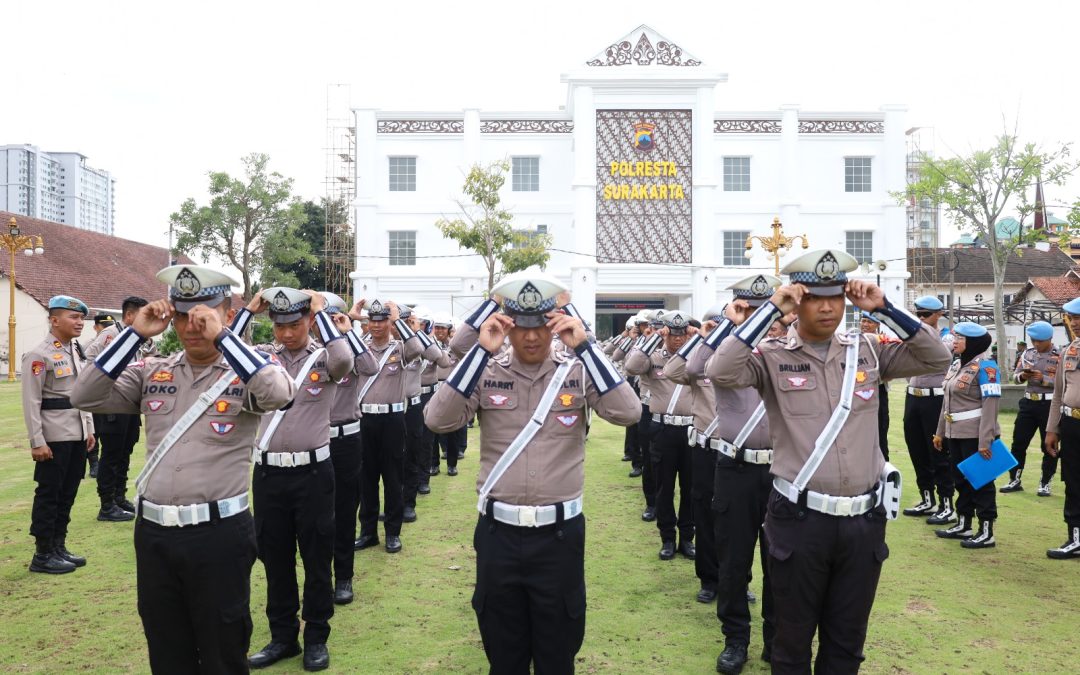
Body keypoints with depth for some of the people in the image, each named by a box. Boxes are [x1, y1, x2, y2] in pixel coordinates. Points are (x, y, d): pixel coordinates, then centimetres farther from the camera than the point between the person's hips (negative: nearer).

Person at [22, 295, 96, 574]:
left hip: (78, 434, 8)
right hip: (54, 436, -7)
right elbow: (31, 402, -14)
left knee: (68, 494, 13)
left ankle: (58, 547, 24)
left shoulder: (77, 351, 13)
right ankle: (42, 555, 12)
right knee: (48, 495, 2)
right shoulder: (38, 355, -11)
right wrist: (37, 442, -17)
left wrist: (89, 429, 15)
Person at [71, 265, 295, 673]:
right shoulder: (152, 372, 7)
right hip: (153, 533, 4)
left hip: (218, 534, -4)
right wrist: (135, 334, -7)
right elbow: (86, 397, -2)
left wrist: (221, 336, -23)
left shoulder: (245, 373, -6)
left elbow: (280, 394, -27)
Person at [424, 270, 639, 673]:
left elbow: (628, 413, -16)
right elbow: (438, 420, -15)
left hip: (559, 534, 0)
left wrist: (583, 346, -19)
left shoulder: (578, 373, -2)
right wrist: (481, 351, -18)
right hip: (498, 533, 1)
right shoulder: (486, 373, -2)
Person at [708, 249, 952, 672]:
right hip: (799, 520, -3)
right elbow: (720, 371, -22)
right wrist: (771, 308, -20)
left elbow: (936, 358, 3)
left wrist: (883, 308, -7)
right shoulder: (772, 357, -6)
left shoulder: (867, 352, 6)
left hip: (864, 521, 4)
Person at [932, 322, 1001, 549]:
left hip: (975, 434, -8)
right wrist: (940, 431, 17)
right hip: (955, 433, 8)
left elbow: (990, 405, -18)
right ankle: (963, 525, 27)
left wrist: (985, 440, -22)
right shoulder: (956, 364, 12)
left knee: (980, 481, 0)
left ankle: (987, 532, 9)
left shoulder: (985, 366, -13)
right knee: (960, 479, 15)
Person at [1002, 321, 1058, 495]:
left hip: (1049, 405, -5)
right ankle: (1015, 480, 17)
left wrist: (1043, 378, -26)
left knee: (1049, 446, 5)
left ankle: (1045, 483, 17)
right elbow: (1015, 377, 8)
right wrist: (1022, 376, -13)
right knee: (1018, 443, 7)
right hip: (1028, 403, 5)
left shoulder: (1060, 356, -7)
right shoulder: (1026, 354, 8)